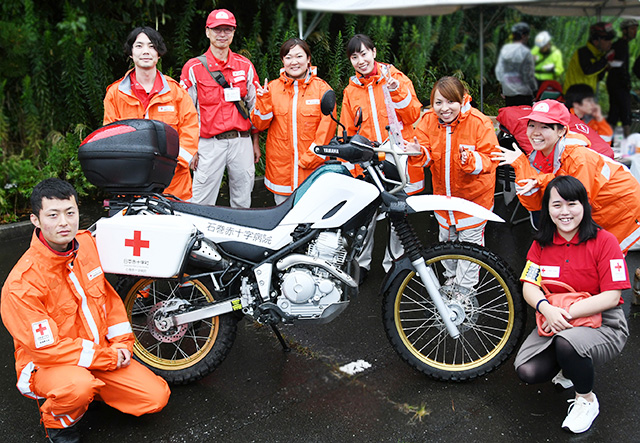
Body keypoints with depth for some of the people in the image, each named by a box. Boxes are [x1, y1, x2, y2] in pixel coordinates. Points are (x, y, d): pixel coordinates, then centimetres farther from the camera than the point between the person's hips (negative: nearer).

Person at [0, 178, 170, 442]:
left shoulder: (87, 243, -4)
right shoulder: (21, 283, -25)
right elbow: (45, 348, -22)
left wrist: (121, 343, 1)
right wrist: (107, 357, -19)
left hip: (101, 350, 6)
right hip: (47, 364, -5)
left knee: (157, 397, -6)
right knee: (76, 386, -39)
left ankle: (91, 388, 17)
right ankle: (57, 421, -3)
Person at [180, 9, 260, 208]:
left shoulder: (245, 65, 11)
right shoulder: (193, 67, 2)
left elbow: (254, 106, 14)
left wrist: (255, 143, 12)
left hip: (242, 142, 3)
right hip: (210, 144, -3)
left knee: (243, 203, 10)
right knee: (202, 205, -3)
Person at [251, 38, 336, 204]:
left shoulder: (321, 88, 2)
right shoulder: (272, 88, 7)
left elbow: (327, 125, -3)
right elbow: (259, 125, 6)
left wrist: (311, 157, -9)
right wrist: (263, 101, -12)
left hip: (313, 170, -2)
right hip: (280, 169, 2)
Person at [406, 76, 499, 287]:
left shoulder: (479, 123, -21)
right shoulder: (428, 120, -10)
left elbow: (490, 159, -21)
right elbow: (428, 157, -7)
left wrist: (471, 160, -41)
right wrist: (418, 153, -30)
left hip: (473, 194, -4)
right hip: (443, 194, 4)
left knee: (470, 242, 8)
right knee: (446, 239, 22)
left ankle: (464, 289, 27)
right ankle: (451, 277, 46)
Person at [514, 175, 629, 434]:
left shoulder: (603, 241, -10)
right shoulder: (541, 243, 3)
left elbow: (611, 296, -15)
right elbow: (529, 286, -2)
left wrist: (566, 312, -24)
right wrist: (546, 308, -25)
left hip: (603, 324, -4)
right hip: (555, 324, 4)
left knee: (566, 343, -37)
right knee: (527, 371, -19)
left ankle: (587, 400, -5)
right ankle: (569, 369, 17)